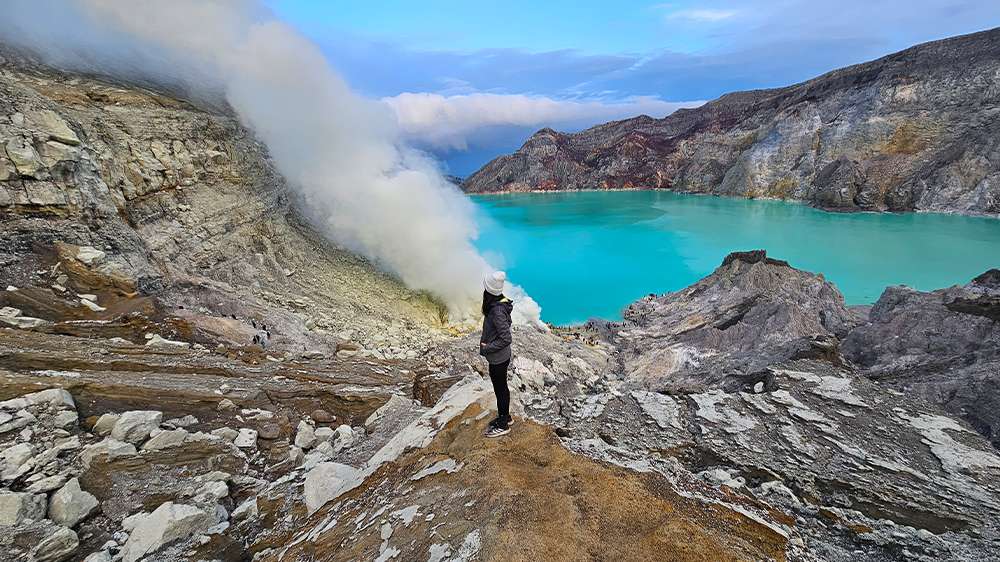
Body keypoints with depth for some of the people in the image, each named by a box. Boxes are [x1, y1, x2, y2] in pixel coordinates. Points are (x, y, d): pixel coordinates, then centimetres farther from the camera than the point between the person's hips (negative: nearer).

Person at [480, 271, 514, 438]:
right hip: (501, 357, 9)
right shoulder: (500, 304, -2)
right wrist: (485, 341, 9)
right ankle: (505, 417, 40)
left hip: (498, 359, -9)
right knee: (502, 388, 22)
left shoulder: (497, 311, -30)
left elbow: (506, 339, -29)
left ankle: (503, 425, 26)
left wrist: (486, 348, -19)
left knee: (500, 390, 8)